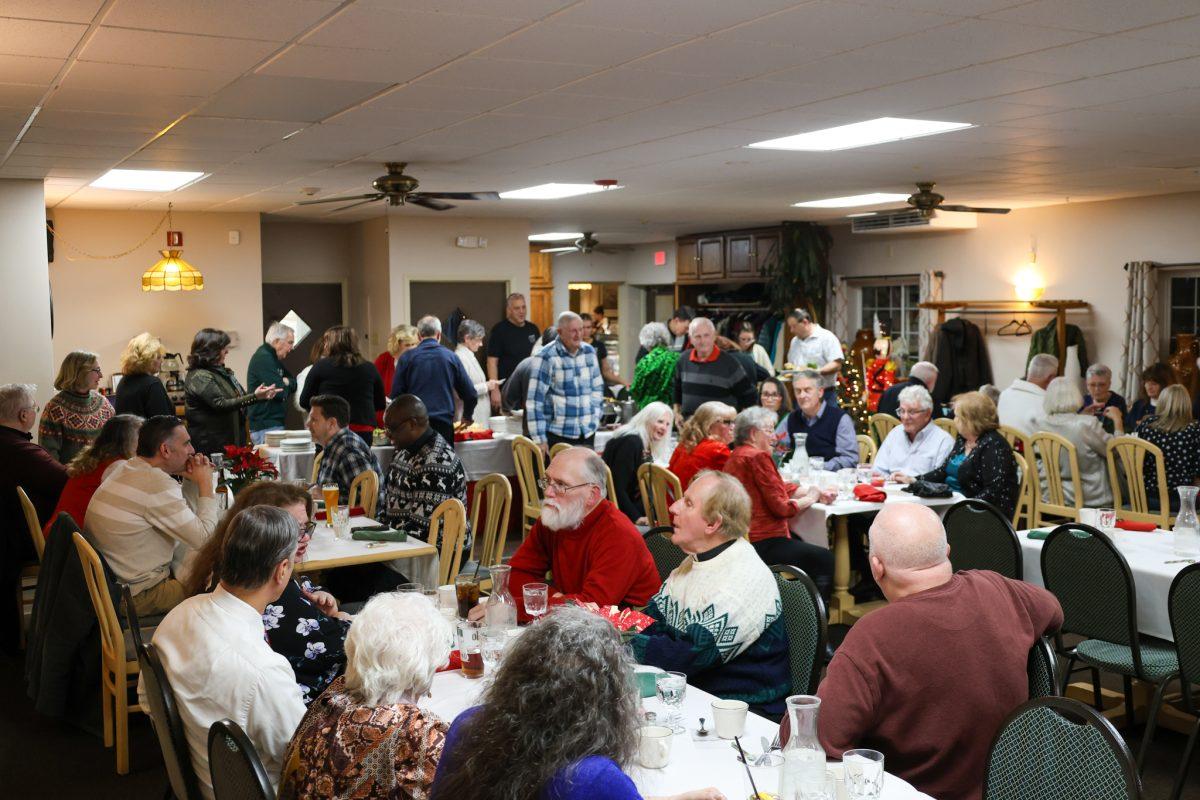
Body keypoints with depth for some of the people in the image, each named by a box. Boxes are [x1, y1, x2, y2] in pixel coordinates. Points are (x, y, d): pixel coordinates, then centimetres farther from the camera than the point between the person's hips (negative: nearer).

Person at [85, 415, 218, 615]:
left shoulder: (125, 469, 9)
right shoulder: (158, 484, -22)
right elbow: (203, 539, -19)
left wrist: (193, 482, 2)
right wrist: (205, 484, -9)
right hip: (137, 596, -9)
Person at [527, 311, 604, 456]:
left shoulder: (589, 352, 8)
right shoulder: (546, 357, -10)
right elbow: (535, 399, -12)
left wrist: (595, 417, 11)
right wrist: (539, 439, -14)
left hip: (587, 432, 6)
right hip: (557, 435, -5)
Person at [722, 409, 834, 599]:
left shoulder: (736, 456, 16)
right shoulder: (758, 457, -15)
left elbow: (780, 488, 14)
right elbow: (781, 507, -18)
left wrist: (817, 493, 3)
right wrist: (810, 498, -1)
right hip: (761, 544, -11)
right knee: (825, 559, -2)